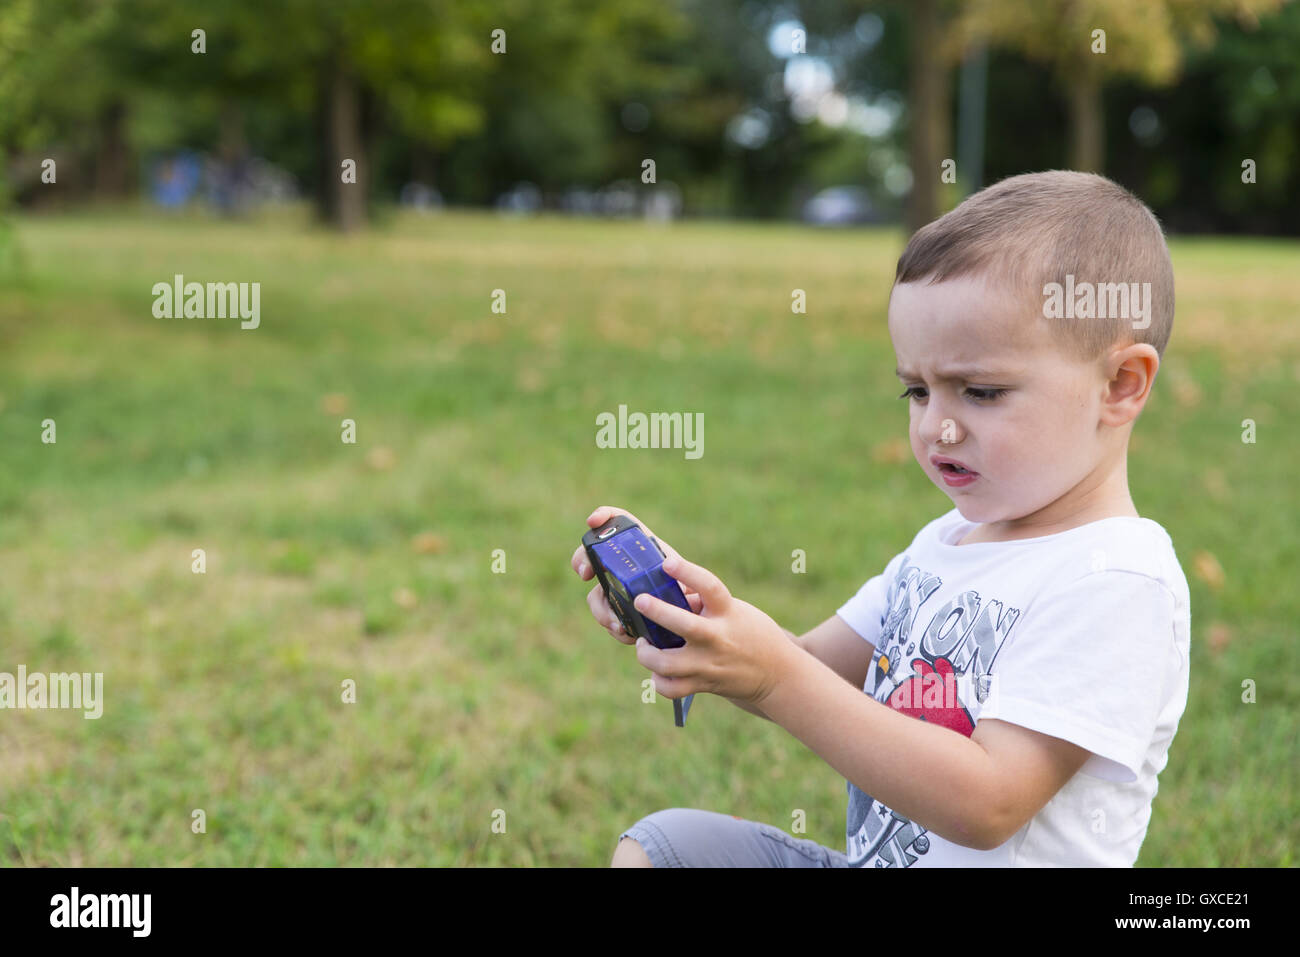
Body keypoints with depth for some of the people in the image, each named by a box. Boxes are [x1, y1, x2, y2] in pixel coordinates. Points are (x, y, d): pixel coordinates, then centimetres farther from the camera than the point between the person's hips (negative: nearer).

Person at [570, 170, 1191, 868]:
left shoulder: (1118, 580, -18)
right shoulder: (944, 542, 10)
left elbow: (986, 805, -26)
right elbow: (815, 671, 10)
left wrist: (776, 678, -29)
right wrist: (680, 603, -9)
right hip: (860, 856, 9)